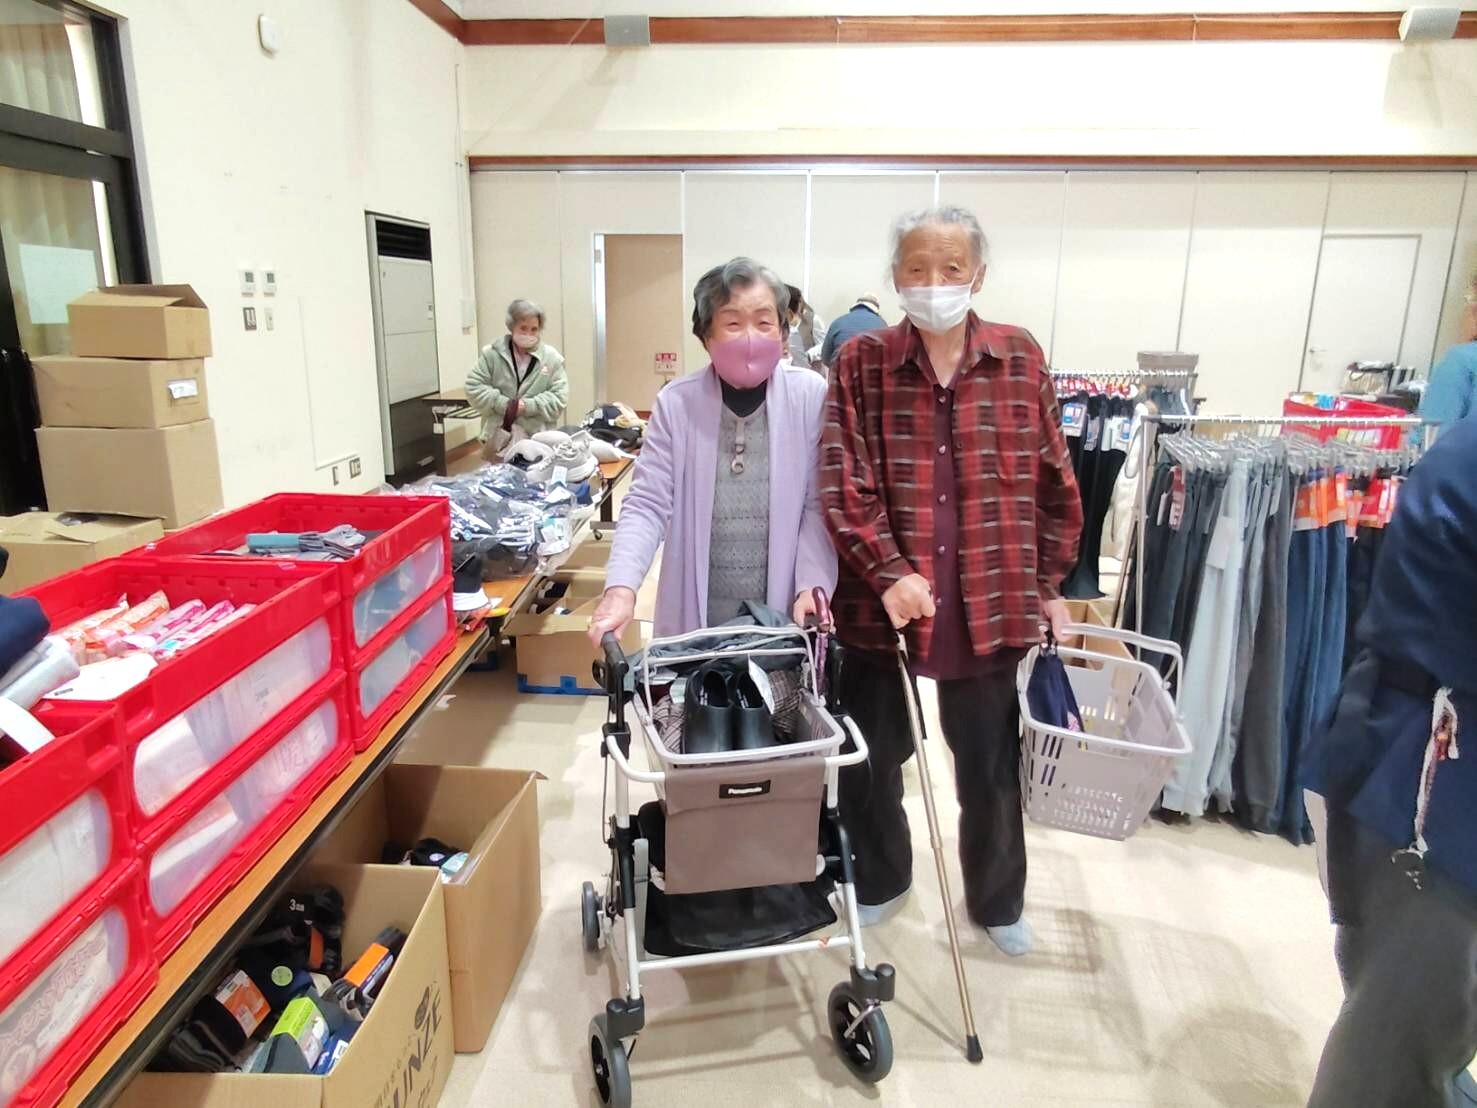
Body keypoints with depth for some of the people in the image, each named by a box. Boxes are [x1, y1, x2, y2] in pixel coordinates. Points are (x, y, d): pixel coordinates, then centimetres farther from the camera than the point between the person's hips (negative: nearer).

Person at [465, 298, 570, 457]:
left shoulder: (551, 357, -1)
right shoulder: (492, 353, 0)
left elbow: (559, 398, -4)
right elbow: (474, 387, -2)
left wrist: (526, 406, -16)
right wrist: (504, 404, -13)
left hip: (538, 439, 0)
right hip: (498, 437, 1)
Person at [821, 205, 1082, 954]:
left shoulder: (1020, 359, 2)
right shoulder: (861, 363, -2)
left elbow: (1053, 482, 7)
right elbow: (843, 480, -9)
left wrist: (1051, 584, 7)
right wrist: (888, 571, -20)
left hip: (990, 603, 1)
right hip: (881, 603, 0)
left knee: (991, 767, 16)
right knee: (867, 760, 13)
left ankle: (997, 901, 41)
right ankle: (880, 880, 42)